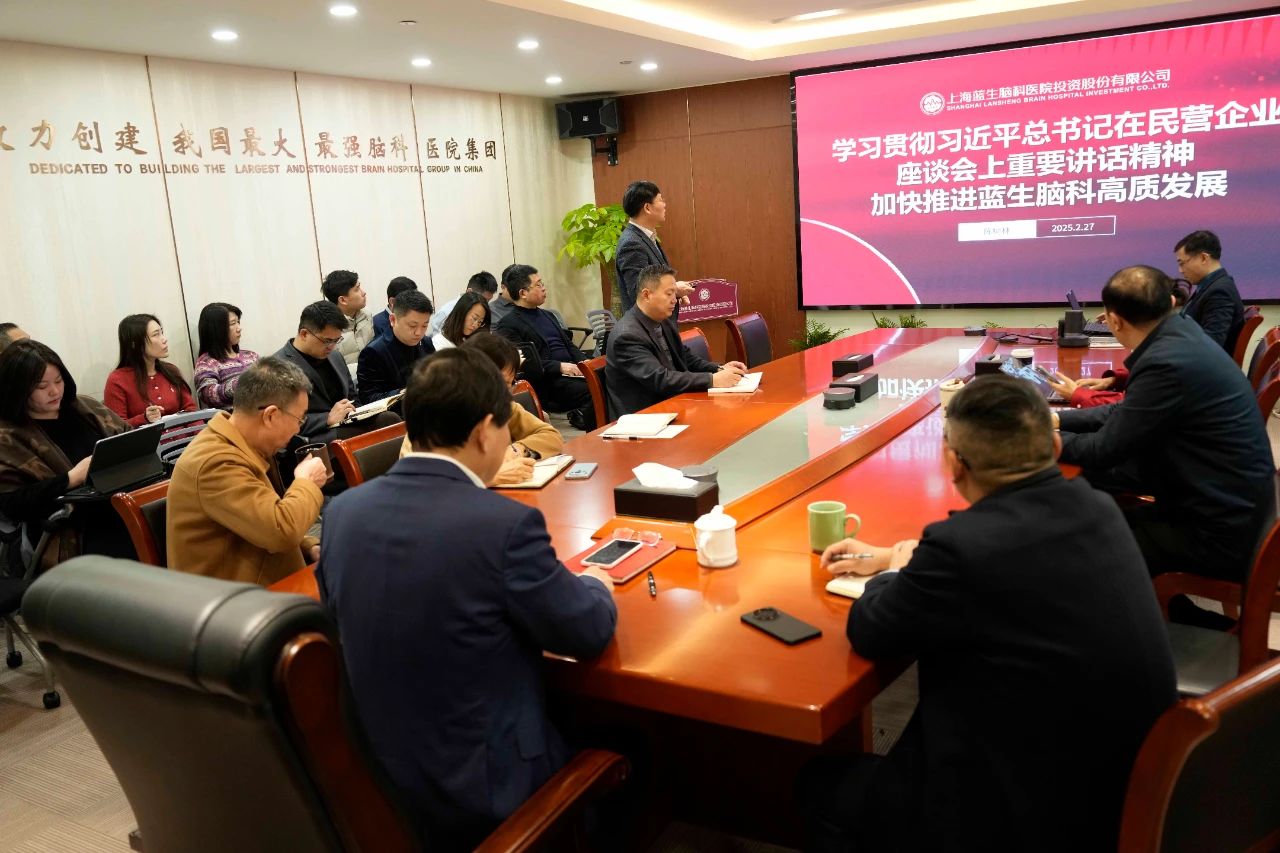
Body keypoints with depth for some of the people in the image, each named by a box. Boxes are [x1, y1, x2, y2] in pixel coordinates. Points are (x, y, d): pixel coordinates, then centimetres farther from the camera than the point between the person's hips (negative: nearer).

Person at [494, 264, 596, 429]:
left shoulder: (547, 315, 25)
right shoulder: (508, 325, -1)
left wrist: (584, 362, 6)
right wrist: (560, 366, -18)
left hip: (572, 372, 8)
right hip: (549, 383, -8)